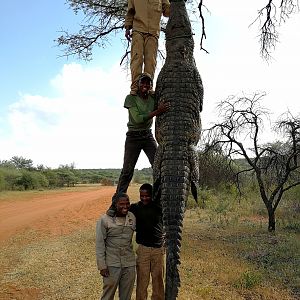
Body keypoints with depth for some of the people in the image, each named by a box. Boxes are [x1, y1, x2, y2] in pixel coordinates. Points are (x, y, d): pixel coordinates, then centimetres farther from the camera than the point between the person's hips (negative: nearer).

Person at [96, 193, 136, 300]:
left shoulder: (132, 217, 2)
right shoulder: (105, 219, -10)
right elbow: (99, 244, -8)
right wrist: (102, 266, -10)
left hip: (129, 264, 4)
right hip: (112, 264, -4)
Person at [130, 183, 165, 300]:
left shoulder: (159, 207, 1)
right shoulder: (134, 207, -3)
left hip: (159, 248, 2)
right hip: (143, 248, -2)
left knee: (158, 279, 11)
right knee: (142, 280, 2)